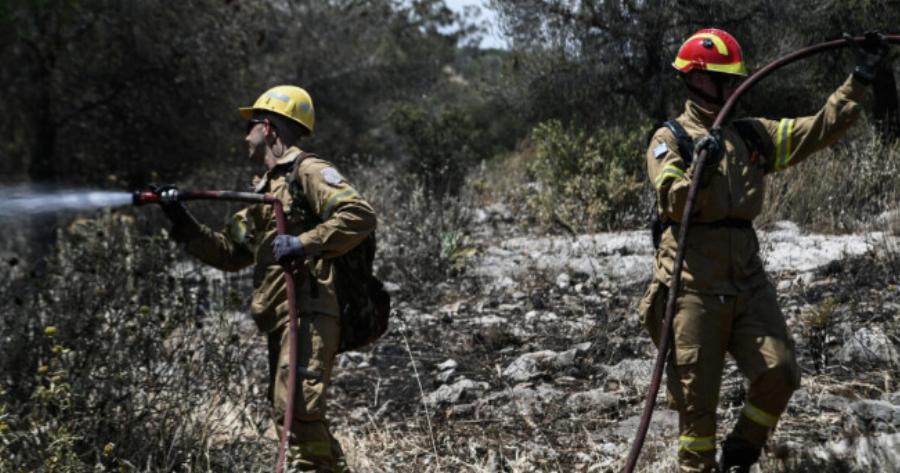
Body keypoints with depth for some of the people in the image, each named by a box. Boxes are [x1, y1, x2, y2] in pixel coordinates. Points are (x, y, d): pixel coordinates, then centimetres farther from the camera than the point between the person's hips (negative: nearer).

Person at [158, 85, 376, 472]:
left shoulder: (308, 171, -4)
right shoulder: (265, 191, 24)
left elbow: (359, 215, -18)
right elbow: (229, 253, 26)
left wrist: (301, 243, -22)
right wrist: (183, 223, 17)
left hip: (309, 312, -10)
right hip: (283, 317, 10)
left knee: (296, 409, -17)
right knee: (292, 412, 14)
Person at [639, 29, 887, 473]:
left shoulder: (751, 135, 14)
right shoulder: (670, 138, -2)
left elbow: (820, 128, 12)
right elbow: (671, 202, -16)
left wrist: (860, 79, 9)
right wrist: (700, 172, -33)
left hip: (748, 281, 5)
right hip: (694, 286, -5)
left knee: (779, 374, -2)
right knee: (696, 392, 0)